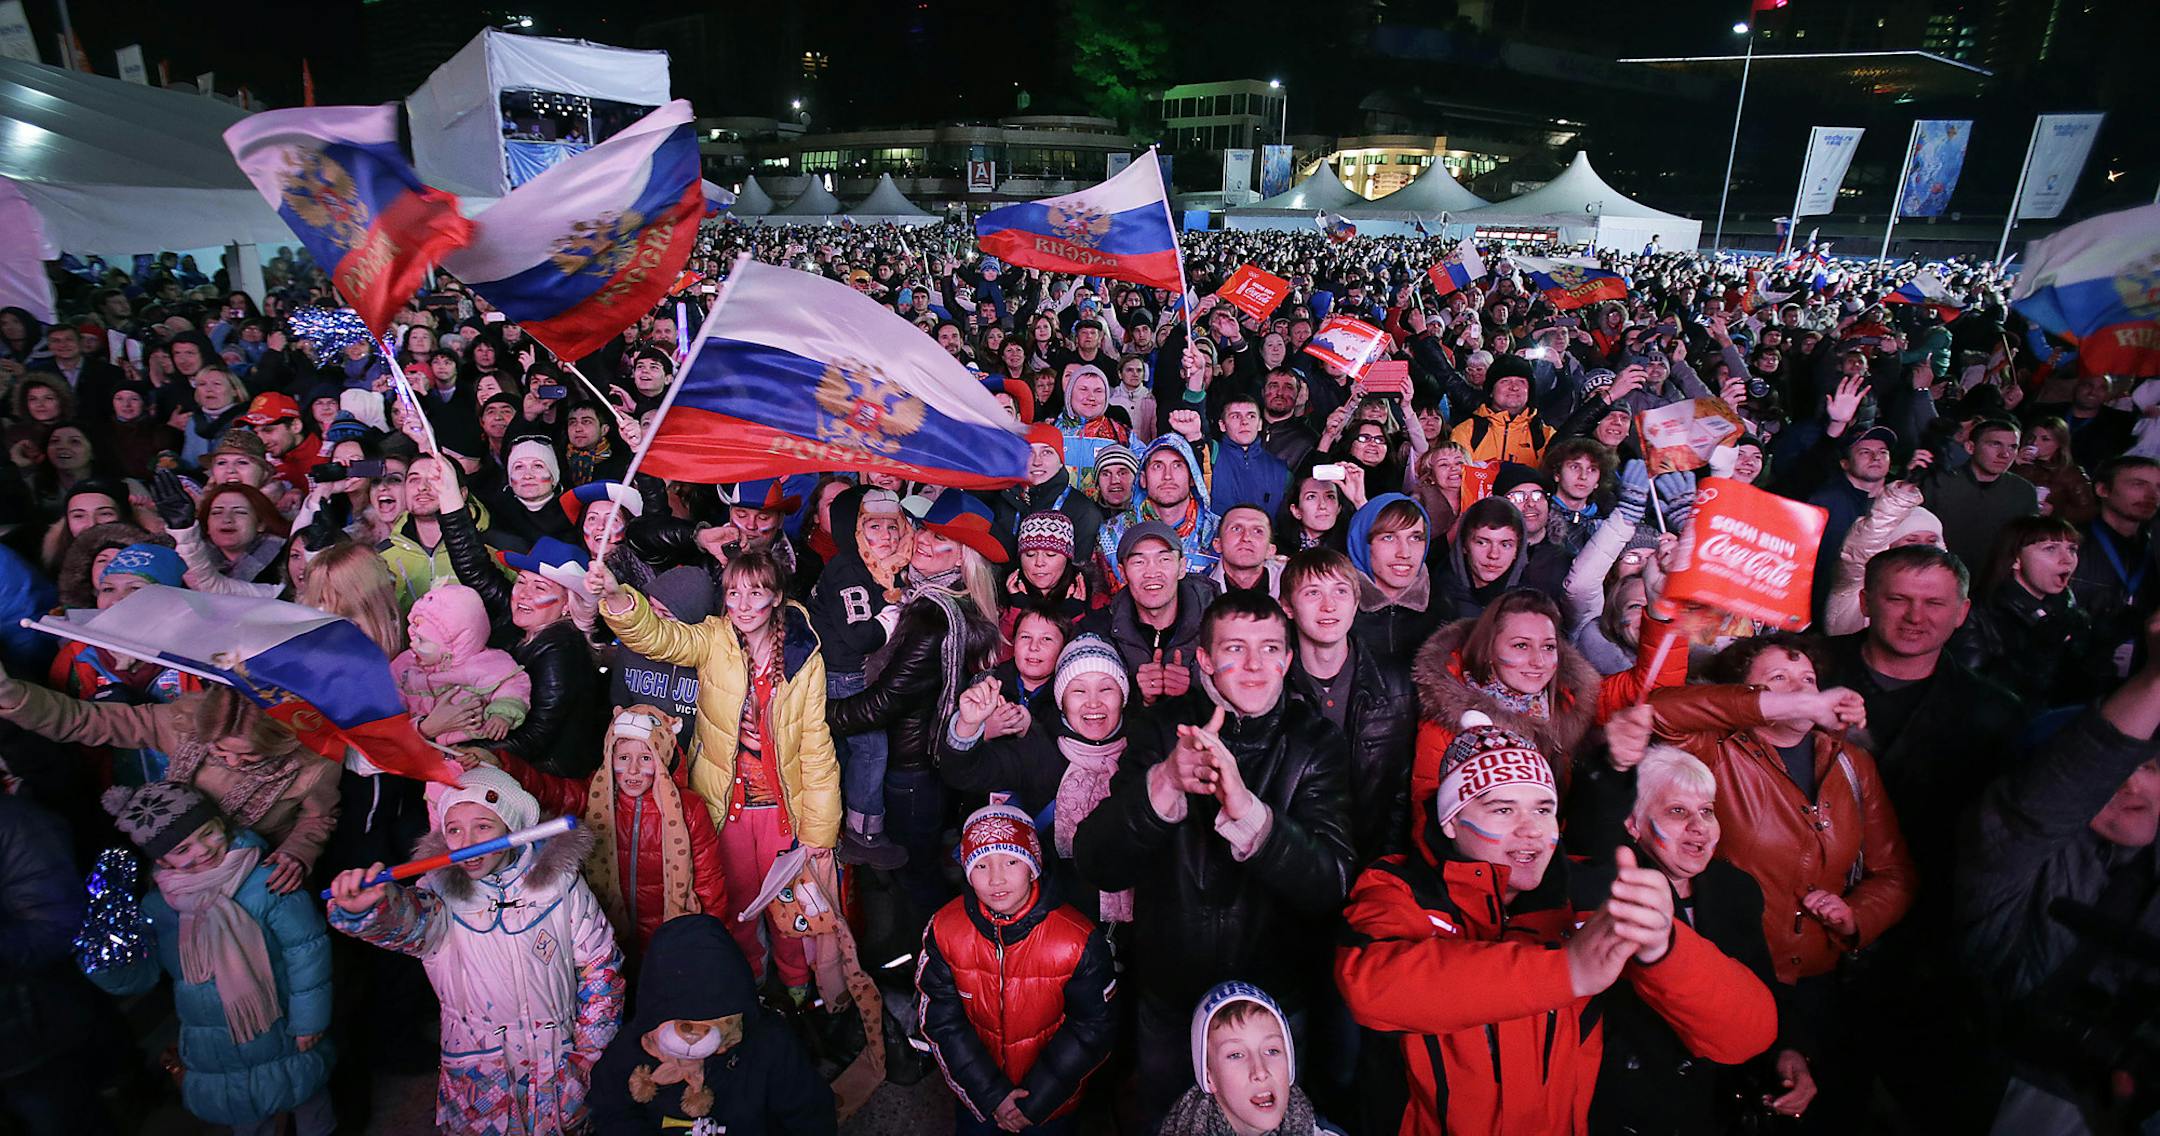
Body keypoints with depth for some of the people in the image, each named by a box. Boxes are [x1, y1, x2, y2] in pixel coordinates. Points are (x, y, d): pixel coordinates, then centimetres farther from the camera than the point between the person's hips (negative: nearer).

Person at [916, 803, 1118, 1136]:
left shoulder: (1081, 942, -26)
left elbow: (1094, 1027, -15)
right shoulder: (943, 931, -19)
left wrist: (1035, 1101, -15)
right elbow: (940, 1020, -11)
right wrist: (991, 1095, -16)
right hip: (976, 1092, 2)